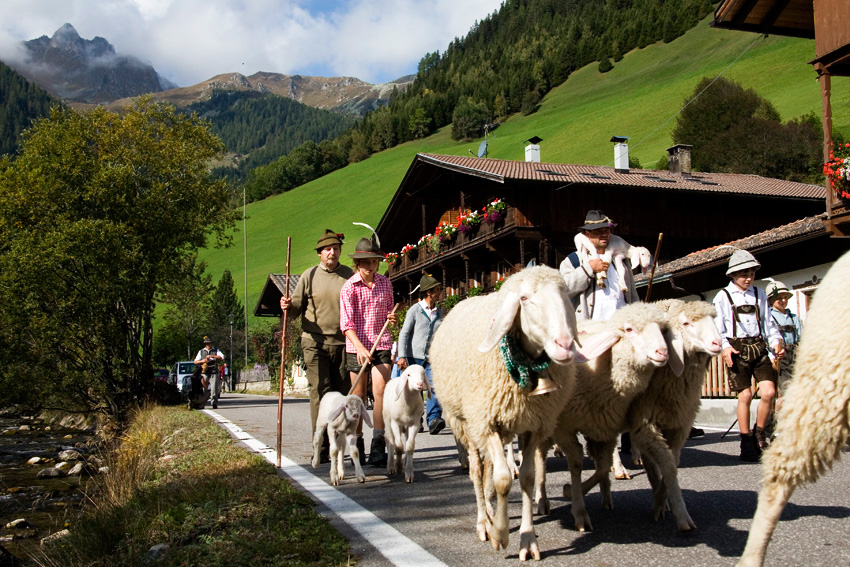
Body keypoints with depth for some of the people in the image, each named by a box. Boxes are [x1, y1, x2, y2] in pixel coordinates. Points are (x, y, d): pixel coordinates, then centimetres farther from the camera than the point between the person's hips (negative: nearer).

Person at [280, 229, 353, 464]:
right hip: (315, 342, -1)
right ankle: (322, 448, -5)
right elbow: (297, 308, 8)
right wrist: (288, 306, -14)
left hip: (343, 342, 2)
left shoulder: (349, 276, 9)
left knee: (343, 393, 3)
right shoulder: (309, 276, 6)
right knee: (320, 392, -8)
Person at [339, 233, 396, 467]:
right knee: (358, 397, 7)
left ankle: (378, 448, -12)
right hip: (356, 346, -2)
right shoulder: (349, 287, -4)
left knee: (381, 392, -12)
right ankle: (357, 445, 22)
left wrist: (391, 318, -3)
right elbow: (346, 323, -11)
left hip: (381, 344, 2)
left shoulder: (385, 283, 8)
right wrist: (359, 347, -25)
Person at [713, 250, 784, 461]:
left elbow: (768, 323, 18)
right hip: (737, 349, -3)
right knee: (745, 395, -6)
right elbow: (717, 327, -1)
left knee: (769, 391, -10)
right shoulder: (723, 296, 1)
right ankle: (746, 442, 8)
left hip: (759, 346, 3)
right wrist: (724, 346, -16)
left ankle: (759, 433, 12)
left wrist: (776, 341, 3)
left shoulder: (759, 294, 12)